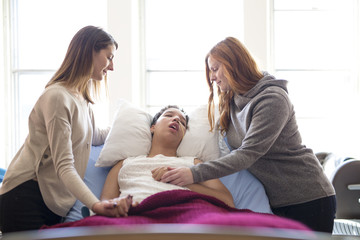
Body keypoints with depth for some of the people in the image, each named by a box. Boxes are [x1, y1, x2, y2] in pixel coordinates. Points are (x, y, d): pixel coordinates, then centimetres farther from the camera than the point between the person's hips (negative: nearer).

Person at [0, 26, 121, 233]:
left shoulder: (81, 97, 13)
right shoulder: (58, 97, -18)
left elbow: (94, 136, 30)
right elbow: (64, 167, -24)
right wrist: (95, 204, -37)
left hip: (54, 204, 9)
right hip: (26, 198, -9)